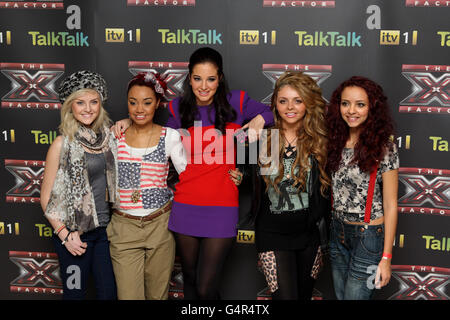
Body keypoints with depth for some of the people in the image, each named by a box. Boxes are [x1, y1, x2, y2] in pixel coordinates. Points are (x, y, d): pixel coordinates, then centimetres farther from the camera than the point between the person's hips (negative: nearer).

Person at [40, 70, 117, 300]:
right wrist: (65, 235, -12)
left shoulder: (108, 137, 1)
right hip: (74, 231, -4)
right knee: (75, 292, 10)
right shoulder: (62, 144, -11)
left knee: (109, 292, 12)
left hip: (104, 227, 4)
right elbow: (46, 197, -8)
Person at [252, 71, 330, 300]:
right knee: (285, 296, -7)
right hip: (272, 234, -2)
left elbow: (326, 185, 1)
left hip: (309, 232, 2)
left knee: (305, 294, 17)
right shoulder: (262, 138, -5)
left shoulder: (318, 140, -2)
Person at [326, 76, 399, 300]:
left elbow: (390, 206, -11)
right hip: (338, 232, 6)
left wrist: (386, 257, -12)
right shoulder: (336, 143, 2)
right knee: (340, 295, 16)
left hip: (368, 237, -5)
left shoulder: (384, 149, -14)